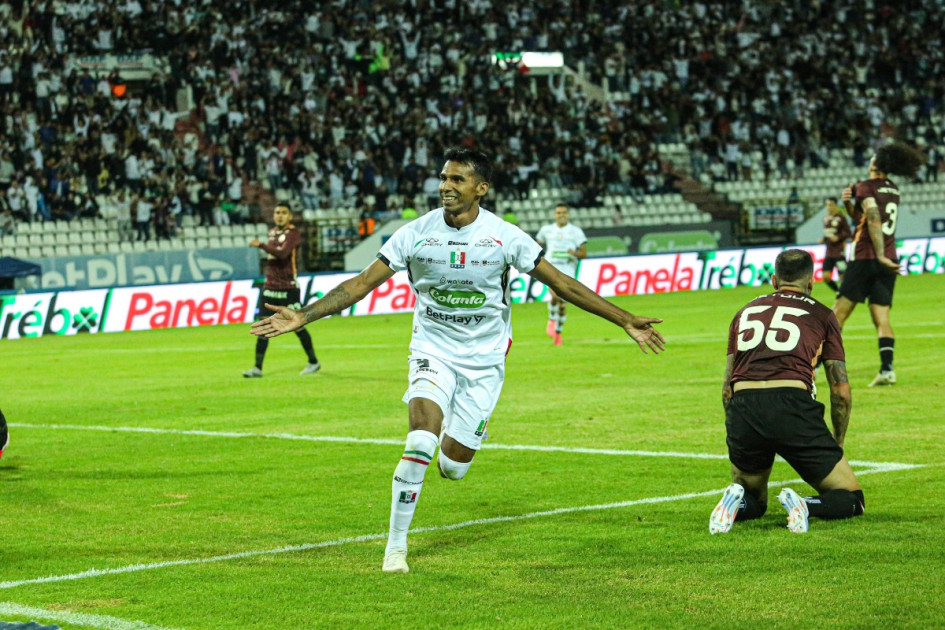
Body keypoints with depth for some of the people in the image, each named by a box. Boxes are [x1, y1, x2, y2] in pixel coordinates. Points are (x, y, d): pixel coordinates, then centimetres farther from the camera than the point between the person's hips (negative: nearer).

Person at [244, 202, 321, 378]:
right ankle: (257, 368, -3)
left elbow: (282, 253, -26)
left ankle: (313, 362, 19)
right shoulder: (272, 233, 13)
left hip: (289, 289, -6)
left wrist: (261, 245, -29)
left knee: (297, 326, 2)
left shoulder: (293, 233, -10)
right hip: (270, 287, 6)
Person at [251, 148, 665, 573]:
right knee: (421, 442, -24)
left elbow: (563, 284, -2)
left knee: (452, 467, -3)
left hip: (484, 359, 1)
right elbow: (362, 284, -5)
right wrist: (303, 317, -14)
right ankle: (396, 545, -9)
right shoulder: (415, 234, -8)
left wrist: (626, 322, -3)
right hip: (433, 351, 0)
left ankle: (457, 442, 37)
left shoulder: (504, 237, -9)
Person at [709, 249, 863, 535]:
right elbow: (841, 391, 14)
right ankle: (805, 506, -20)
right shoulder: (821, 315, 17)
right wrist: (838, 444, 27)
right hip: (793, 404, -3)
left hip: (743, 408, 3)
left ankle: (737, 501, -8)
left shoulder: (745, 311, 25)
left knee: (753, 503, 27)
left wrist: (739, 435, 31)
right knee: (852, 499, 11)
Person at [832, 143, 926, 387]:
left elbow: (874, 221, -20)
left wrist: (880, 256, -23)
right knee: (881, 319, 3)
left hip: (865, 258, -6)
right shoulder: (893, 190, 15)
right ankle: (887, 369, -12)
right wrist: (849, 203, 3)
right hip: (889, 261, 6)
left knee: (838, 315, -3)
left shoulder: (866, 188, -7)